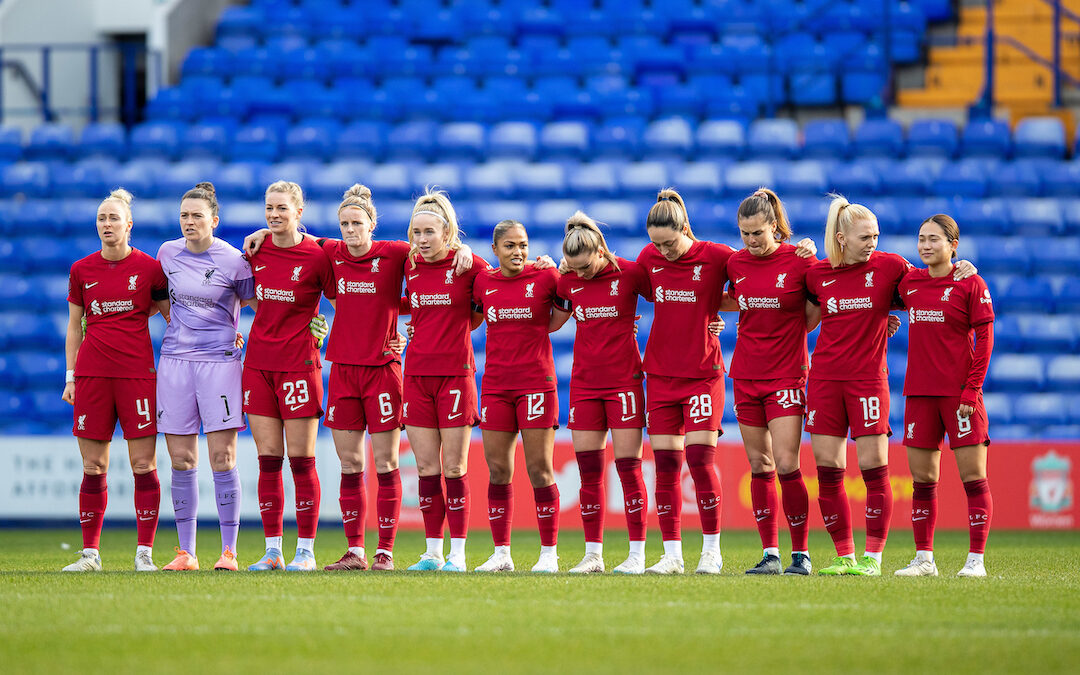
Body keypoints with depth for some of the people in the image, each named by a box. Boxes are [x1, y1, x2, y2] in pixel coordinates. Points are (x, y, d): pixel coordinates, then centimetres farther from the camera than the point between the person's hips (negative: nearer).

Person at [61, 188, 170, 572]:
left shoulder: (150, 268, 2)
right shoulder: (81, 270, 9)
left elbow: (172, 317, 10)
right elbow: (74, 327, 14)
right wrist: (70, 376, 9)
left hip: (138, 373, -2)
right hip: (92, 374, 2)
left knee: (143, 464, -4)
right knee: (93, 466, 2)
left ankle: (144, 552, -1)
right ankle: (90, 553, 6)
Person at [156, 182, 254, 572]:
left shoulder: (233, 261, -5)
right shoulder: (167, 254, 8)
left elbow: (259, 306, 5)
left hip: (219, 361, -4)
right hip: (174, 361, 4)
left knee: (222, 459, -7)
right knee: (182, 461, 3)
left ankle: (228, 552, -3)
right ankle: (185, 552, 9)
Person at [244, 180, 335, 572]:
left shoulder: (316, 256, -7)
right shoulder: (256, 251, 6)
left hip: (299, 364, -4)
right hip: (259, 362, 4)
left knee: (301, 461, -3)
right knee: (268, 461, 4)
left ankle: (306, 551, 3)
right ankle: (272, 551, 7)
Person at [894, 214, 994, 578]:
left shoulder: (971, 285, -3)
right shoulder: (908, 282, 9)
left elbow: (984, 339, -5)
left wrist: (972, 389, -11)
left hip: (959, 394, -5)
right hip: (919, 394, 5)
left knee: (973, 477, -4)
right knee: (922, 479, 6)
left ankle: (976, 560, -1)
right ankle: (924, 559, 12)